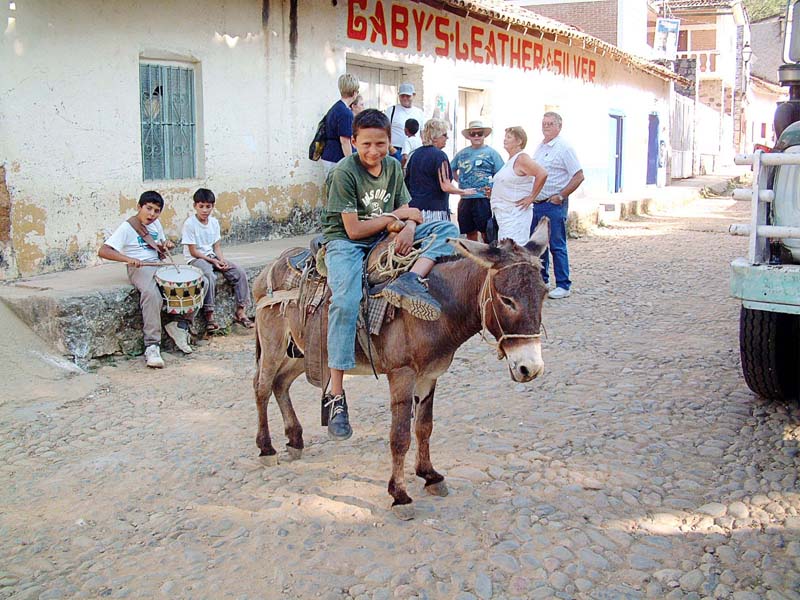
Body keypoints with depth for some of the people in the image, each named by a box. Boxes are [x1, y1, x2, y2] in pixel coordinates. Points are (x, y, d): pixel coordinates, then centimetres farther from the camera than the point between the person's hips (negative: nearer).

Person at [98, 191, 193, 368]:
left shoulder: (156, 224, 15)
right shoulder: (127, 227, -6)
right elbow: (102, 251, -15)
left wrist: (167, 245, 5)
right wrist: (128, 259, -29)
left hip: (159, 265, 7)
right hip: (139, 268, -7)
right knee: (152, 294, -38)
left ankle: (179, 325, -4)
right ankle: (152, 346, -35)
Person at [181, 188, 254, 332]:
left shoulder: (214, 222, 6)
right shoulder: (190, 224, -12)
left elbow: (217, 246, 8)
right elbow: (193, 251, -12)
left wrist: (222, 260, -11)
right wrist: (213, 261, -17)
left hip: (212, 256, 6)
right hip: (196, 259, -6)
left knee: (240, 272, -12)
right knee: (210, 276, -37)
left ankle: (240, 311, -7)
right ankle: (209, 316, -27)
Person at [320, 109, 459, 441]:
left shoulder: (393, 167, 7)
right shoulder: (344, 173, -13)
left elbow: (408, 212, 9)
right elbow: (354, 230, -16)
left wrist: (408, 228, -16)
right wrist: (396, 215, -8)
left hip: (385, 239, 6)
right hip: (345, 242, -6)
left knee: (447, 228, -7)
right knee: (345, 302, -34)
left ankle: (410, 281, -34)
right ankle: (335, 395, -30)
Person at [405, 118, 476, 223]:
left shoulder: (415, 154, 12)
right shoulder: (439, 155, -10)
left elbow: (406, 182, 18)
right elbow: (445, 187, -15)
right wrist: (464, 192, 0)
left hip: (414, 206, 7)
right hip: (434, 209, -7)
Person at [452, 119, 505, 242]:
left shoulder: (491, 153, 2)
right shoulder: (462, 153, 14)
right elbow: (452, 169, 28)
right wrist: (459, 181, 13)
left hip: (484, 199, -4)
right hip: (465, 200, 4)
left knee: (486, 233, -4)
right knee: (470, 233, 10)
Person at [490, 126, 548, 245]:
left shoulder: (521, 158, -13)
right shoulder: (510, 160, 16)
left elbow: (542, 174, -25)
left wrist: (531, 197, -20)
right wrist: (492, 190, 15)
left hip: (515, 215, -10)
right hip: (504, 214, 10)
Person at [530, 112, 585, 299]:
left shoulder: (564, 148, -9)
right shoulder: (540, 147, 14)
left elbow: (578, 176, -13)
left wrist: (560, 196, -14)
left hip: (554, 205, -8)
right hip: (536, 204, 8)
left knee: (557, 246, -4)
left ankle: (563, 286, 2)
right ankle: (541, 281, 23)